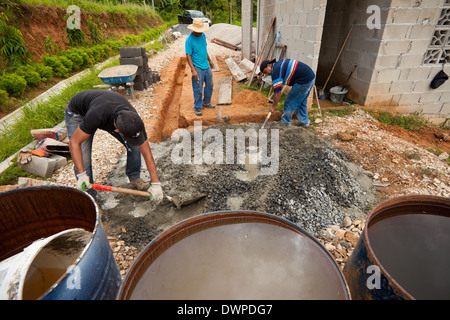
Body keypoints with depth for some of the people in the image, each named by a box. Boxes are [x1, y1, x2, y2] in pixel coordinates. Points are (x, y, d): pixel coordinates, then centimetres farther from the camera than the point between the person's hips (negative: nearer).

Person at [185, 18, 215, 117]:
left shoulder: (202, 35, 6)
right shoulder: (189, 40, -16)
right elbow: (188, 56, -18)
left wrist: (209, 60, 24)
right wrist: (193, 70, -25)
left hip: (206, 66, 8)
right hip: (197, 68, -7)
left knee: (209, 85, 17)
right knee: (198, 89, -1)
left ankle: (206, 102, 36)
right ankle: (197, 108, 14)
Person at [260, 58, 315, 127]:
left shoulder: (276, 72, -13)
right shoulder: (280, 63, 14)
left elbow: (277, 93, -12)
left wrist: (273, 106, -2)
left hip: (303, 81, -10)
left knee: (289, 102, 2)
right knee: (301, 101, 22)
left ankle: (285, 123, 14)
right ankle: (304, 121, 29)